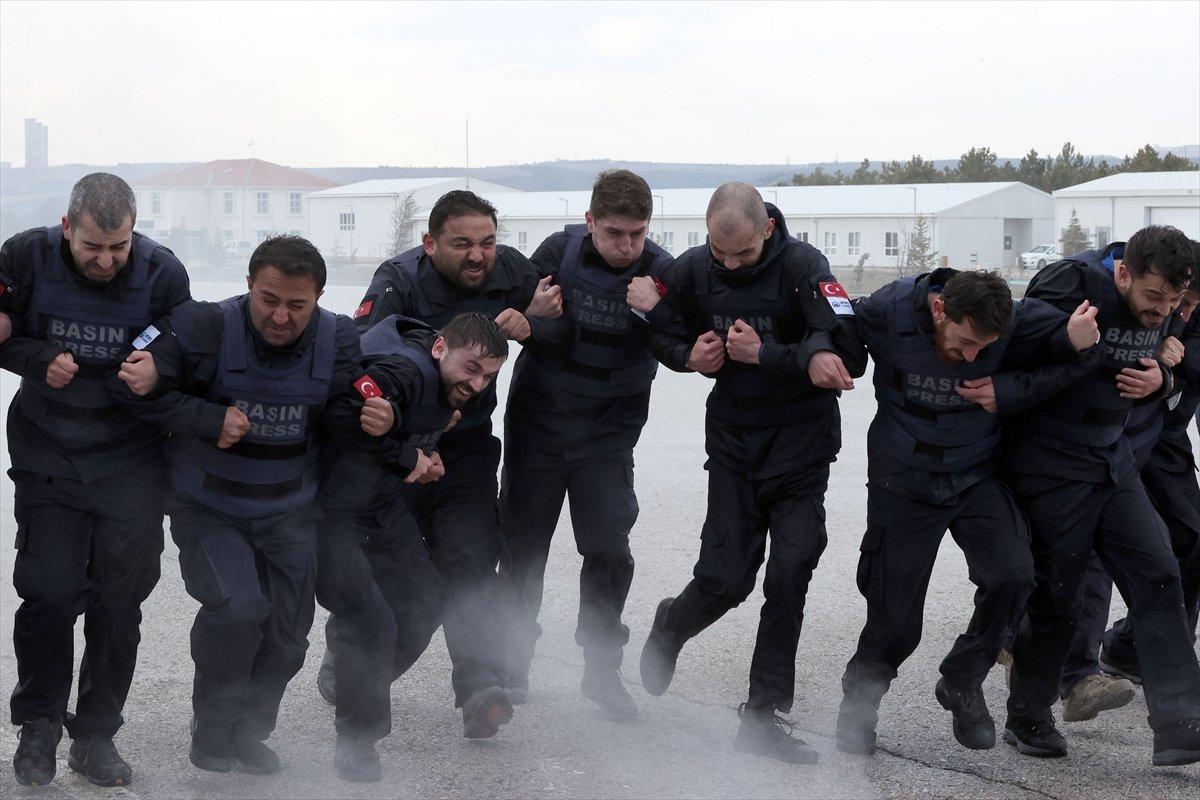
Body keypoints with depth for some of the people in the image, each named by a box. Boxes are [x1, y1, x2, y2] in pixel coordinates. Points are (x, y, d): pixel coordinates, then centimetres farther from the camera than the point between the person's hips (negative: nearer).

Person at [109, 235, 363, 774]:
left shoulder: (339, 342, -9)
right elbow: (133, 387, -15)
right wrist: (211, 420, -22)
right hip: (207, 508, -4)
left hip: (290, 513, 4)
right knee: (237, 605, -24)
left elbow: (347, 420, 1)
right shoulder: (207, 329, -19)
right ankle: (211, 729, 1)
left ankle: (249, 731, 34)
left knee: (286, 637, 6)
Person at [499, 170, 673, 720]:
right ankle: (512, 659, 26)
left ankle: (602, 670, 13)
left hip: (608, 430, 0)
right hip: (537, 420, 1)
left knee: (609, 550, -4)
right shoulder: (559, 252, -10)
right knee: (523, 546, 8)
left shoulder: (661, 272, -12)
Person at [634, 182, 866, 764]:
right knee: (724, 577, -3)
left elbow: (849, 356, -26)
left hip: (802, 441, -2)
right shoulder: (692, 269, -5)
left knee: (790, 575, -6)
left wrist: (763, 355, -27)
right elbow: (662, 336, 12)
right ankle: (670, 627, 34)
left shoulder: (802, 266, -17)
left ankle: (763, 718, 5)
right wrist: (690, 357, -10)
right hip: (733, 438, 2)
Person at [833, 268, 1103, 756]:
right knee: (896, 624, 0)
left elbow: (1080, 356, -12)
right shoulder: (890, 311, -20)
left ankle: (962, 682, 6)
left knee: (1011, 574, -22)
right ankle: (859, 697, 33)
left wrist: (1011, 393, -26)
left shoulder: (1015, 322, -18)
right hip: (904, 485, -1)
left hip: (975, 478, 1)